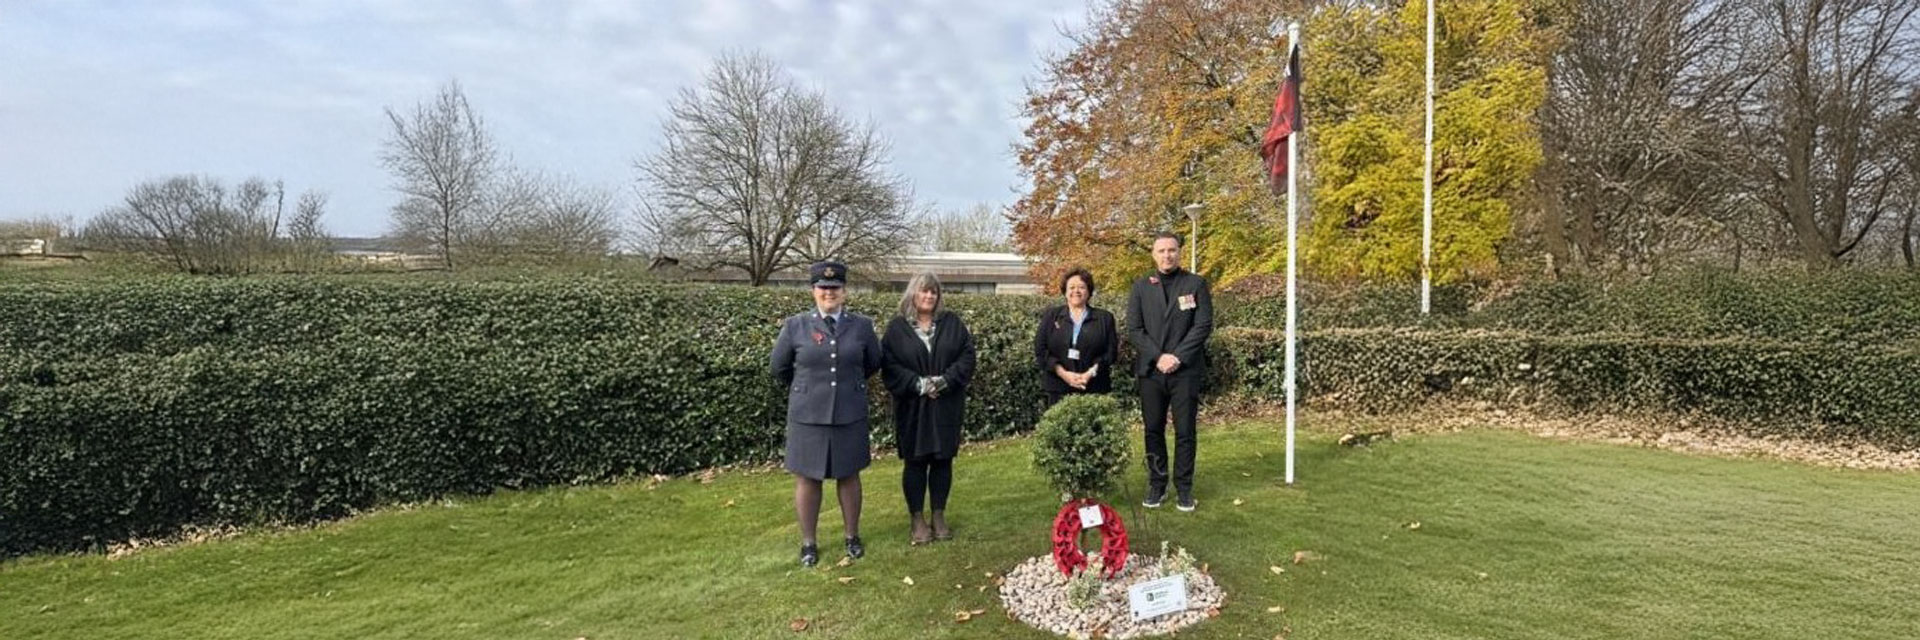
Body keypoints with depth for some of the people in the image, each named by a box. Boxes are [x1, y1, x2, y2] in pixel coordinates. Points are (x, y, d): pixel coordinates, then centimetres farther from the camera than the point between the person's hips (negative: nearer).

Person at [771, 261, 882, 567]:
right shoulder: (795, 326, -3)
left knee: (849, 476, 12)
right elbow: (779, 368, 9)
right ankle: (808, 543, 22)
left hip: (850, 415, 1)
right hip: (807, 415, -1)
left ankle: (852, 537, 28)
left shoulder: (862, 326, 0)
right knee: (807, 478, 7)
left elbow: (873, 364, 15)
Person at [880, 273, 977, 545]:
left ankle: (939, 516, 20)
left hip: (947, 406, 2)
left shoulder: (952, 323, 5)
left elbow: (967, 355, 0)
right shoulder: (897, 327, -1)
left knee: (942, 459, 8)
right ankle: (917, 520, 15)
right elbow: (889, 365, -7)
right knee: (916, 461, 5)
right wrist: (918, 384, -17)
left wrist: (946, 380, -13)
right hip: (912, 407, -2)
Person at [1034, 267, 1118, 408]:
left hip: (1094, 390, 0)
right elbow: (1040, 350, 4)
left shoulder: (1104, 318, 12)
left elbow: (1111, 351, 4)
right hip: (1059, 389, 1)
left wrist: (1090, 373, -11)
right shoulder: (1051, 316, 13)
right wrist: (1063, 373, -8)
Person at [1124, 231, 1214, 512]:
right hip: (1151, 370, 2)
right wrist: (1158, 357, -10)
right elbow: (1134, 330, 2)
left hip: (1186, 371, -1)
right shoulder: (1141, 287, 7)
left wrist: (1178, 357, -12)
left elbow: (1203, 326, -3)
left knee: (1185, 432, 2)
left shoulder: (1196, 284, 3)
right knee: (1154, 430, 6)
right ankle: (1156, 486, 16)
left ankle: (1184, 488, 12)